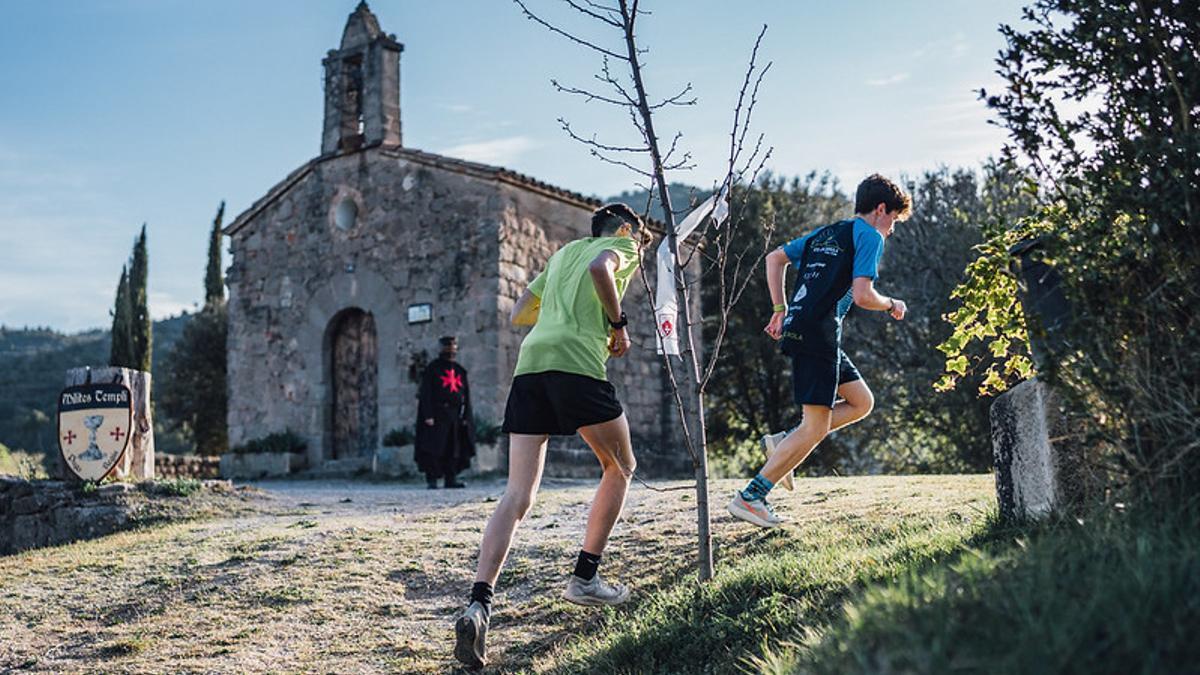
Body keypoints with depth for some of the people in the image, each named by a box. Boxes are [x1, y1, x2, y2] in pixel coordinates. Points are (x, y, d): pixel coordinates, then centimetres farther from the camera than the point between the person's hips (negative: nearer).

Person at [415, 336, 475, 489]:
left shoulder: (460, 371, 15)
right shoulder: (432, 368, -1)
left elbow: (466, 395, 14)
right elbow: (425, 393, -7)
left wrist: (466, 416, 6)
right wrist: (428, 415, -16)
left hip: (455, 415, 6)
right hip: (437, 414, -6)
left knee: (454, 447, 6)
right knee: (434, 448, -7)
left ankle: (451, 479, 12)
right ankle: (432, 481, -4)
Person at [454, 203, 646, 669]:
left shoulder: (562, 253, 33)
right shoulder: (622, 247, 14)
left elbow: (518, 314, 33)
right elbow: (600, 268, -11)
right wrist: (617, 322, 0)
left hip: (529, 363, 6)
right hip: (577, 363, -6)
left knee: (518, 495, -2)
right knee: (620, 467, 17)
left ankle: (479, 604, -17)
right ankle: (584, 578, 15)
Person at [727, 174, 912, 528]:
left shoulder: (825, 233, 22)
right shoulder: (870, 236, -2)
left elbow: (775, 257, 21)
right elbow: (862, 295, -13)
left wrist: (780, 309, 19)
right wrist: (892, 305, 7)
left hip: (798, 328, 9)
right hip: (818, 335, -9)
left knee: (861, 402, 17)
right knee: (816, 426, -7)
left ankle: (783, 443, 9)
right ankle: (749, 497, -7)